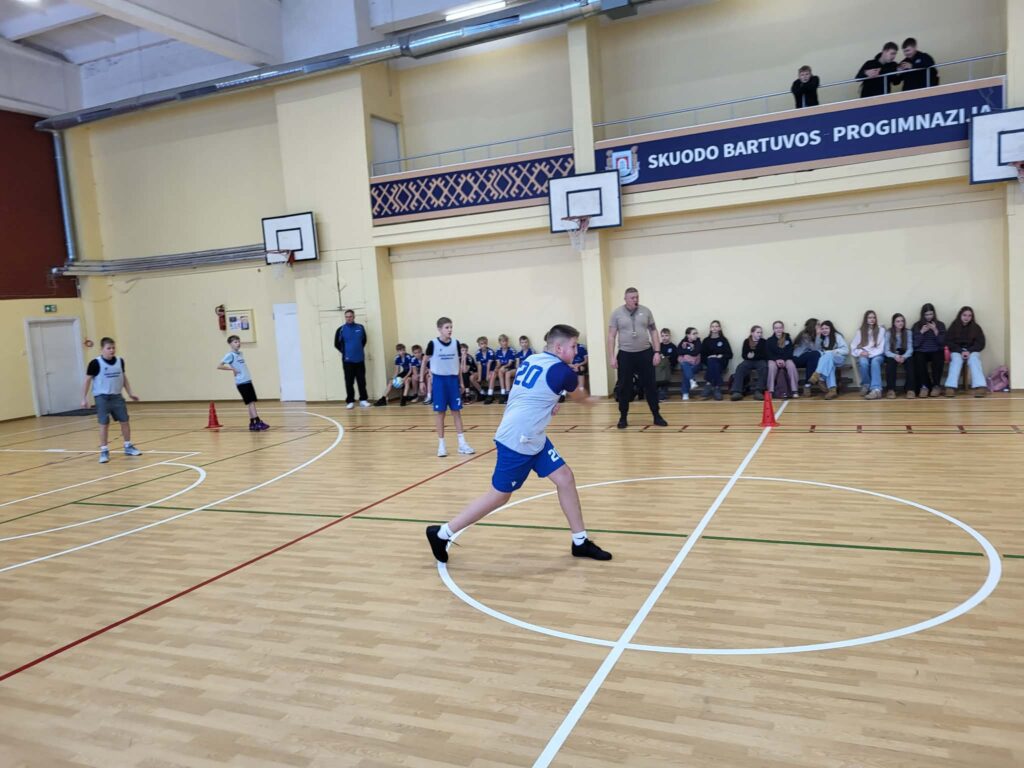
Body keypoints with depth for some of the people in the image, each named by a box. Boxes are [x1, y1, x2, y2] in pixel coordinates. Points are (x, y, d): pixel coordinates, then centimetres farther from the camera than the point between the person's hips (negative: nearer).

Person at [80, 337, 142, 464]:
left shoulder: (120, 361, 2)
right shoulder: (95, 363, -12)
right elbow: (88, 380, -6)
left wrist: (130, 393, 14)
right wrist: (84, 398, -7)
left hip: (117, 396, 4)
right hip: (102, 397, -4)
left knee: (124, 421, 7)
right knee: (104, 424, -2)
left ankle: (128, 446, 22)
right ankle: (104, 451, 7)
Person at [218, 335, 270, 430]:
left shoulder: (240, 353, 14)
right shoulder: (230, 355, -7)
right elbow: (219, 366, -14)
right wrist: (232, 369, -14)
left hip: (248, 381, 7)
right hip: (241, 382, -7)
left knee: (252, 402, 6)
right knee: (250, 403, -8)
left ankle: (253, 423, 11)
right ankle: (257, 422, -7)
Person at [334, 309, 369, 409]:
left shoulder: (360, 328, 3)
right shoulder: (341, 330, -3)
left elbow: (364, 340, 16)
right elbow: (337, 344, 4)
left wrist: (359, 350, 9)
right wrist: (345, 352, 1)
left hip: (360, 359, 2)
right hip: (348, 360, -2)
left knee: (361, 381, 6)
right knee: (349, 382, 2)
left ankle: (363, 400, 15)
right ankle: (350, 401, 9)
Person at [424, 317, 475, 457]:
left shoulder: (455, 343, 1)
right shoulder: (433, 343, -8)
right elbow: (425, 361, 2)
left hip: (453, 379, 3)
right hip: (439, 380, -3)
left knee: (456, 411, 5)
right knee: (440, 412, 3)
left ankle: (462, 443, 8)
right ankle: (441, 444, 10)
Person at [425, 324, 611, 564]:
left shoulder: (530, 360, 8)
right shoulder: (562, 371, -13)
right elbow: (579, 397, 10)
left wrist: (548, 404, 9)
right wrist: (589, 398, 32)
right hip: (518, 441, -9)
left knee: (565, 477, 9)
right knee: (498, 496, 3)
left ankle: (580, 542, 18)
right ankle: (442, 533, 15)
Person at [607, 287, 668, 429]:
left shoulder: (645, 311, 2)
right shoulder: (617, 313, -2)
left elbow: (653, 332, 6)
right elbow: (611, 336, -1)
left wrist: (657, 352, -1)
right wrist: (612, 356, -7)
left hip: (645, 353, 1)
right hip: (625, 355, -1)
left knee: (650, 385, 5)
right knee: (624, 387, 5)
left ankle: (657, 416, 15)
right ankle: (623, 417, 18)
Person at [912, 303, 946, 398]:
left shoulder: (940, 325, 8)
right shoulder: (917, 325, 6)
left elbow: (942, 342, -2)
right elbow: (915, 344, -2)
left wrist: (935, 331, -14)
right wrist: (922, 332, -13)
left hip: (936, 351, 0)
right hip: (921, 352, 0)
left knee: (938, 360, -34)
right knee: (919, 360, -35)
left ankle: (936, 386, -20)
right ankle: (924, 386, -25)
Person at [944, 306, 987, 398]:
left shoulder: (976, 327, 5)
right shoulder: (953, 327, 3)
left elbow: (981, 343, 1)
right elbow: (949, 342, -2)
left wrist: (969, 351, -16)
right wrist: (961, 351, -15)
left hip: (972, 351, 1)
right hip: (957, 351, -1)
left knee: (974, 359, -32)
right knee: (956, 360, -33)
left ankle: (981, 387, -49)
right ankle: (951, 387, -49)